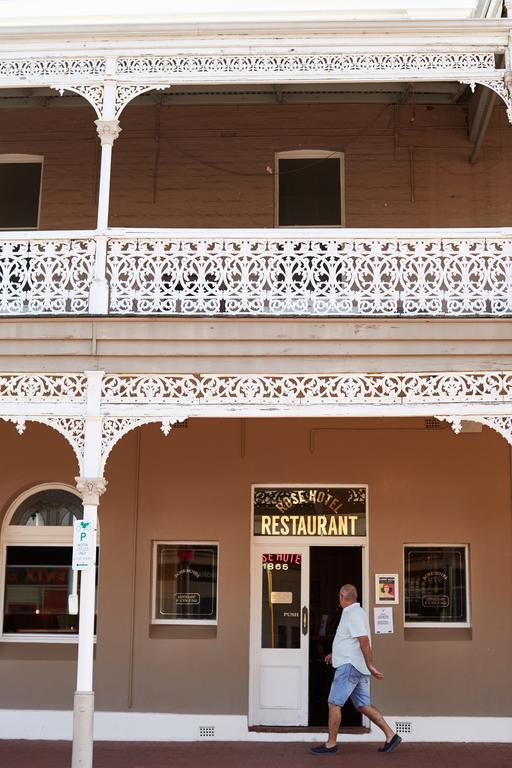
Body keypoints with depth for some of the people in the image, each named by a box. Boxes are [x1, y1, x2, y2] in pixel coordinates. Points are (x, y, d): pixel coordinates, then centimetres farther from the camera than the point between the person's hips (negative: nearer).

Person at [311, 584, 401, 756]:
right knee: (363, 706, 10)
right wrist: (335, 655, 31)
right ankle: (391, 736, 7)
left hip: (350, 666, -10)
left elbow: (364, 641, -23)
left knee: (334, 703, -4)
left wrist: (370, 666, -24)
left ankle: (331, 744, 0)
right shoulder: (355, 613, 18)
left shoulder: (353, 614, -15)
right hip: (358, 669, 10)